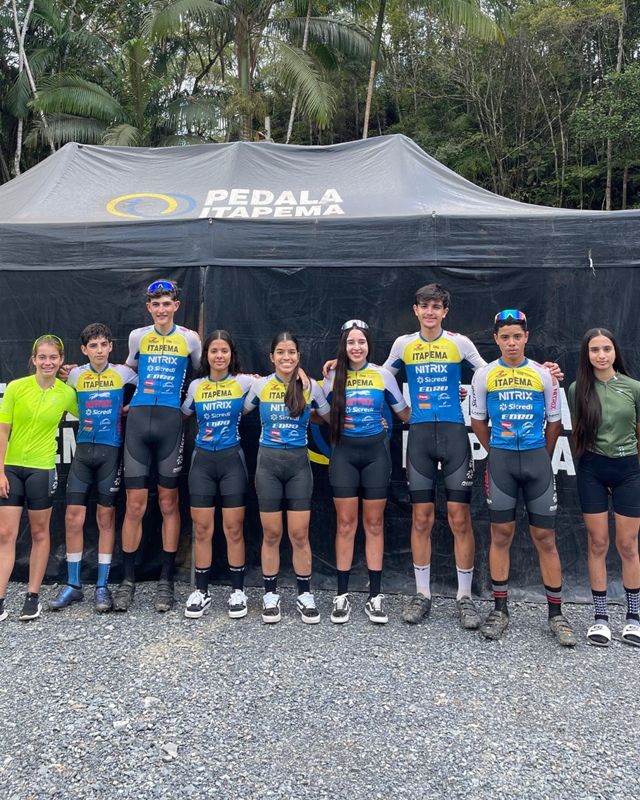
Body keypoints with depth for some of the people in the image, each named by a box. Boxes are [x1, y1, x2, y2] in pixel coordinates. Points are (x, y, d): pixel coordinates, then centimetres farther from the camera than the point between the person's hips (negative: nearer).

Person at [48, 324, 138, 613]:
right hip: (83, 449, 2)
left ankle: (102, 586, 11)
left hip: (111, 451, -2)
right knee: (73, 516, -1)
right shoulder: (75, 375, 6)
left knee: (106, 517, 2)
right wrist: (89, 417, 9)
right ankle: (73, 584, 12)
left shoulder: (123, 374, 0)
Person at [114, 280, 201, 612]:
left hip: (170, 421, -1)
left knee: (168, 503, 5)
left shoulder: (189, 338, 6)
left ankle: (166, 580, 15)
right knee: (134, 505, 1)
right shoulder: (138, 336, 11)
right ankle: (128, 579, 13)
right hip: (138, 419, 1)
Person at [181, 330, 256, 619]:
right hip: (202, 460, 2)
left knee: (234, 529, 2)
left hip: (232, 459, -2)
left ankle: (237, 591, 14)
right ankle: (201, 591, 16)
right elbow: (182, 414, 19)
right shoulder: (196, 386, 7)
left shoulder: (244, 382, -1)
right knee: (202, 529, 4)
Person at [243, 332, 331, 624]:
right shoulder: (260, 385, 2)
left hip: (299, 462, 0)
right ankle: (270, 595, 19)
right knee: (271, 534, 6)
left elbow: (330, 418, 12)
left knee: (299, 534, 1)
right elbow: (239, 413, 17)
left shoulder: (311, 387, 2)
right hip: (268, 461, 0)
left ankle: (305, 595, 16)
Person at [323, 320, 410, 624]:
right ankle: (342, 595, 11)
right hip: (344, 453, 0)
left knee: (374, 524, 5)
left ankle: (375, 596, 13)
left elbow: (405, 413, 8)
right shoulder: (334, 377, 4)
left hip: (375, 453, 0)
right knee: (345, 523, 1)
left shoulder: (383, 375, 2)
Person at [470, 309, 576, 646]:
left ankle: (556, 614, 14)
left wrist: (541, 458, 11)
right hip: (501, 460, 0)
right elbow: (478, 421, 9)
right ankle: (500, 609, 16)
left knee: (545, 536, 3)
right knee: (501, 534, 4)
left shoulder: (543, 374, 3)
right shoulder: (484, 375, 2)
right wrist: (498, 453, 10)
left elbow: (554, 421, 10)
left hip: (537, 458, 0)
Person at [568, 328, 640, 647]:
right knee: (597, 543, 5)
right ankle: (600, 617, 15)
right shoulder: (577, 390, 0)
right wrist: (584, 464, 3)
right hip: (592, 471, 0)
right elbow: (577, 433, 7)